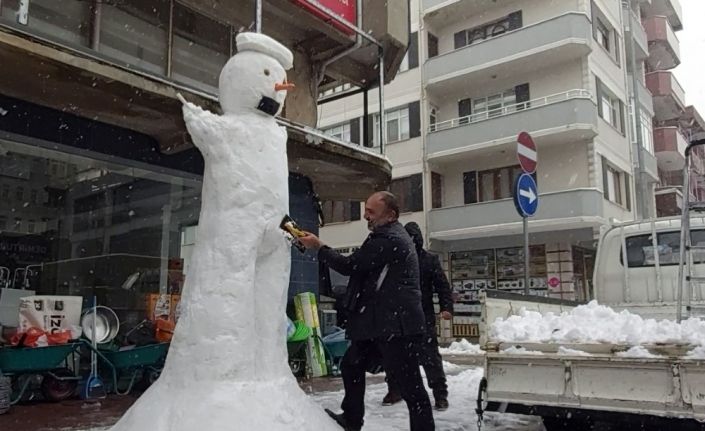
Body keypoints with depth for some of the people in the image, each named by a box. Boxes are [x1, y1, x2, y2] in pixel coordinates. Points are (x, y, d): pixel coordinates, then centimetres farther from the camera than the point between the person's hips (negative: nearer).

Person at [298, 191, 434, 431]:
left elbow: (350, 266, -15)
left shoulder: (388, 240, -16)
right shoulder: (393, 236, 19)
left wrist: (318, 247, -5)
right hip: (384, 323, 11)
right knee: (351, 365, 19)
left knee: (409, 384, -5)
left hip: (395, 325, -11)